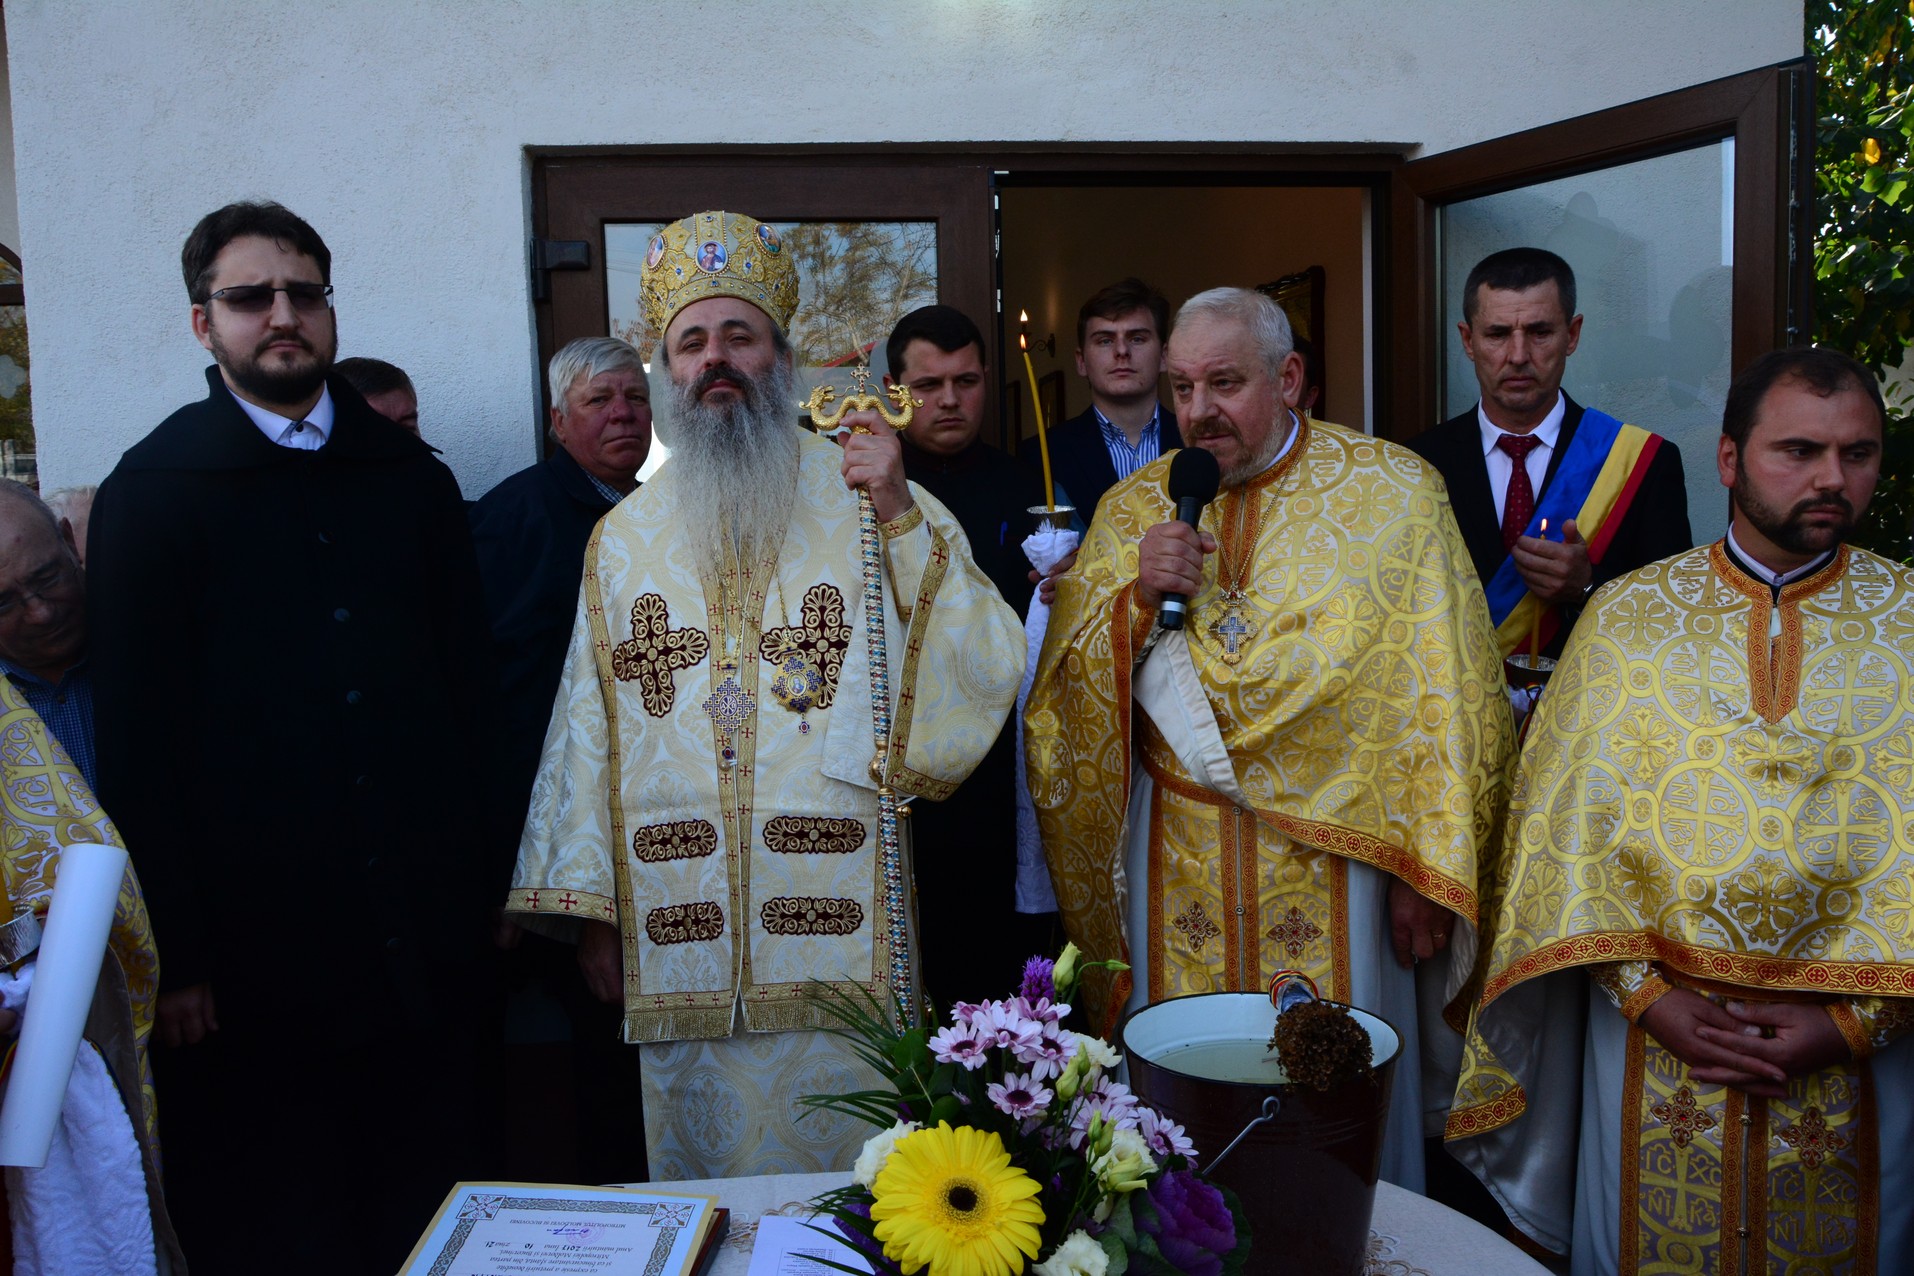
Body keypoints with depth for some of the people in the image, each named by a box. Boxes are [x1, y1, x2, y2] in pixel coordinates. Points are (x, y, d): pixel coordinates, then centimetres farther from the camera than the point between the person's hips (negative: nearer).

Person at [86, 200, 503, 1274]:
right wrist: (175, 952, -8)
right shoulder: (151, 491, -1)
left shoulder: (414, 480, 9)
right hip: (251, 944, -2)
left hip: (420, 937, 3)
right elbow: (137, 735, -5)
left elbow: (471, 680, 9)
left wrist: (475, 859, 3)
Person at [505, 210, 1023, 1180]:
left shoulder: (866, 501, 1)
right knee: (705, 1192, 12)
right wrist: (587, 908, 7)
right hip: (679, 947, 2)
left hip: (839, 944, -2)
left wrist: (902, 517, -17)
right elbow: (588, 727, 10)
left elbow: (987, 668, -8)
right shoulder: (623, 538, 9)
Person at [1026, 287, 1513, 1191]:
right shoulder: (1133, 508, 5)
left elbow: (1440, 693, -5)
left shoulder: (1393, 492, -3)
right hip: (1173, 855, 3)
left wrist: (1426, 870, -9)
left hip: (1331, 847, -2)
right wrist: (1137, 595, -16)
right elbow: (1065, 686, 2)